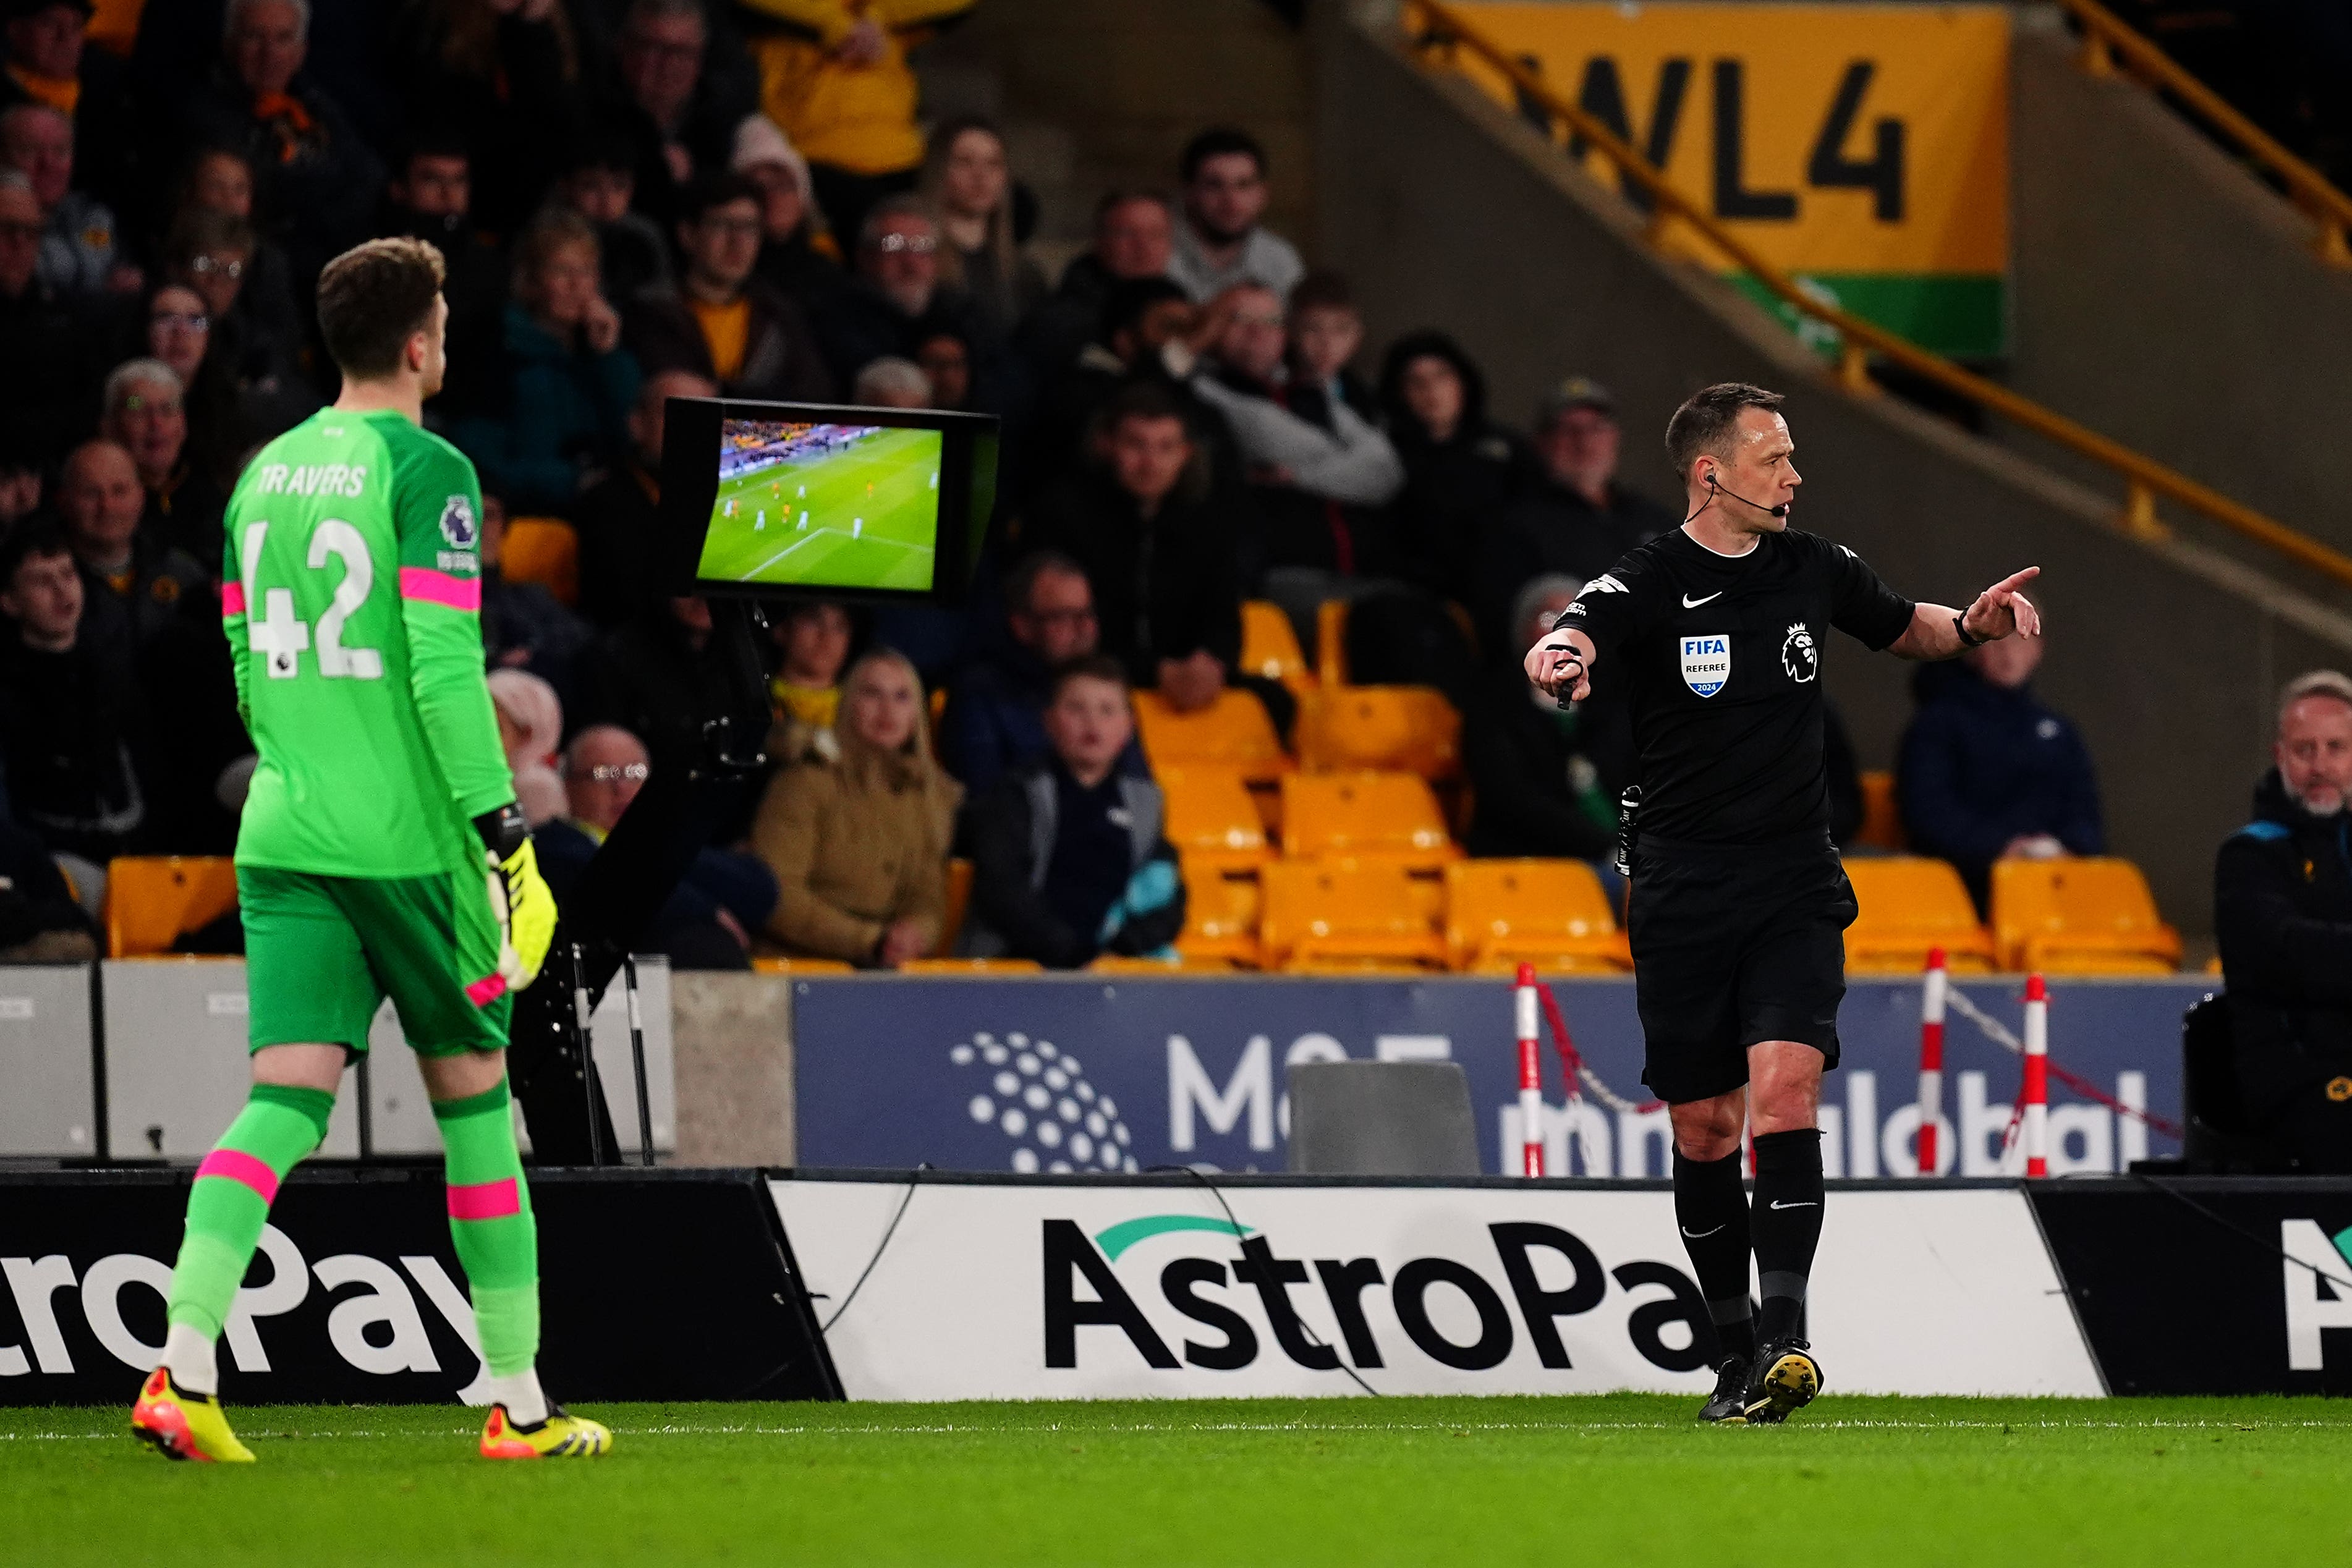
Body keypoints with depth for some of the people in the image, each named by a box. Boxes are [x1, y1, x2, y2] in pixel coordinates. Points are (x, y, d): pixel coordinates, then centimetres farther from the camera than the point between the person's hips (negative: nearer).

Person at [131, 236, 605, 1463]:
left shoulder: (264, 475, 12)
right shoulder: (426, 472, -9)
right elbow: (445, 666, -16)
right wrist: (506, 833, -15)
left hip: (283, 836, 5)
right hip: (410, 841, -5)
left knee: (283, 1100, -2)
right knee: (472, 1103, 8)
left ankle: (182, 1370, -22)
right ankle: (521, 1406, 14)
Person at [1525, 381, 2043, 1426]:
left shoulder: (1811, 567, 4)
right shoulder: (1646, 585, -8)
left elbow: (1905, 629, 23)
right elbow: (1568, 647, -28)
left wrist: (1973, 624, 2)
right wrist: (1554, 661, -53)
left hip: (1795, 888, 1)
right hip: (1683, 897, -1)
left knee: (1784, 1092, -18)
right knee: (1703, 1130, 5)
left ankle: (1783, 1337, -24)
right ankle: (1736, 1355, 19)